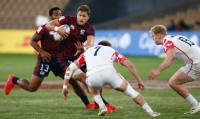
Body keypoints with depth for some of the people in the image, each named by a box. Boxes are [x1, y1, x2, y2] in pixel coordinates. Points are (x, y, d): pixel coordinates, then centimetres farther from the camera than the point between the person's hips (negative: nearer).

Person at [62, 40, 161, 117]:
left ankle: (102, 106, 16)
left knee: (92, 87, 38)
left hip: (93, 76, 1)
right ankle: (150, 112, 13)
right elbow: (129, 65, 22)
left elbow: (70, 68, 29)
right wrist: (139, 81, 28)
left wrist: (65, 86, 29)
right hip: (108, 71, -1)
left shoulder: (87, 52, 38)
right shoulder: (111, 50, 34)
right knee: (129, 90, 19)